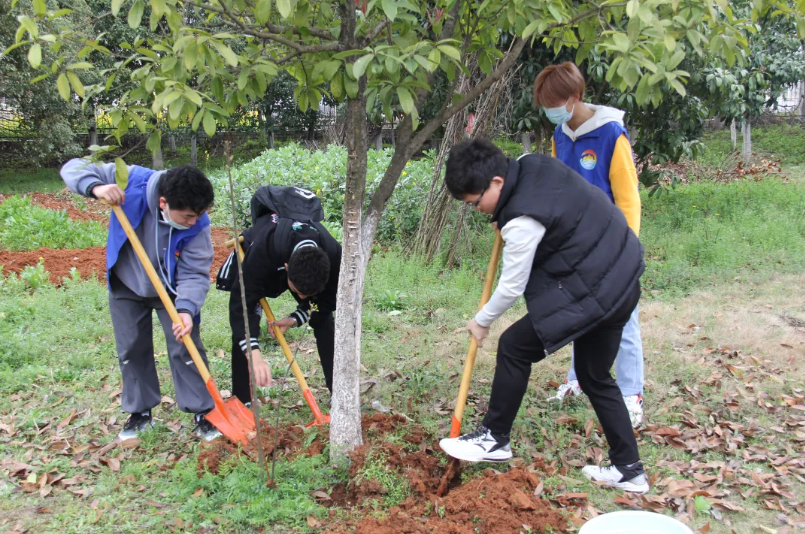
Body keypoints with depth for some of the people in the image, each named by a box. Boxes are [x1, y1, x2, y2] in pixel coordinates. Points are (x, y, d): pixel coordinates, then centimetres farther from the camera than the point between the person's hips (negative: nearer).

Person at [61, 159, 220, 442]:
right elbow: (74, 168, -22)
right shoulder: (132, 181, -31)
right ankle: (139, 411, 29)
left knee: (186, 349, -3)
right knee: (131, 351, 12)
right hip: (125, 286, 2)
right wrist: (96, 187, -44)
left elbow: (195, 275, -28)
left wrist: (186, 308, -46)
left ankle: (202, 412, 11)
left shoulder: (197, 225, -31)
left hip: (171, 290, -2)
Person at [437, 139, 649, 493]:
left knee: (514, 346, -2)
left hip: (593, 292, -10)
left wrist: (481, 322, 3)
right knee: (595, 376, 19)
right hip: (621, 281, 10)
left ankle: (495, 439, 13)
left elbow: (511, 287, -15)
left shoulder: (522, 221, -24)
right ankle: (629, 469, 27)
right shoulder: (532, 165, 1)